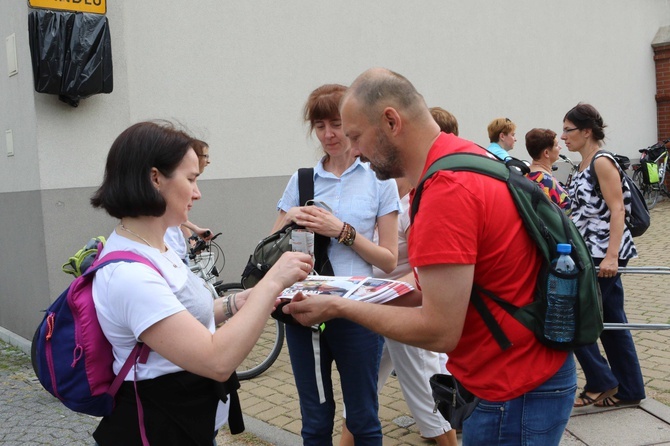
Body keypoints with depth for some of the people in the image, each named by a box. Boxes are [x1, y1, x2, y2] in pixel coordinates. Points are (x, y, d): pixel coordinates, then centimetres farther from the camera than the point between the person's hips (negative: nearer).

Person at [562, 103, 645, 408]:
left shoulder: (602, 162, -12)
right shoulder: (584, 166, 14)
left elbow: (617, 210, -19)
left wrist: (611, 256, -25)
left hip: (604, 254, -9)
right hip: (591, 254, 9)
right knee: (613, 322, 12)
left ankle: (601, 382, 8)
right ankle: (629, 390, 21)